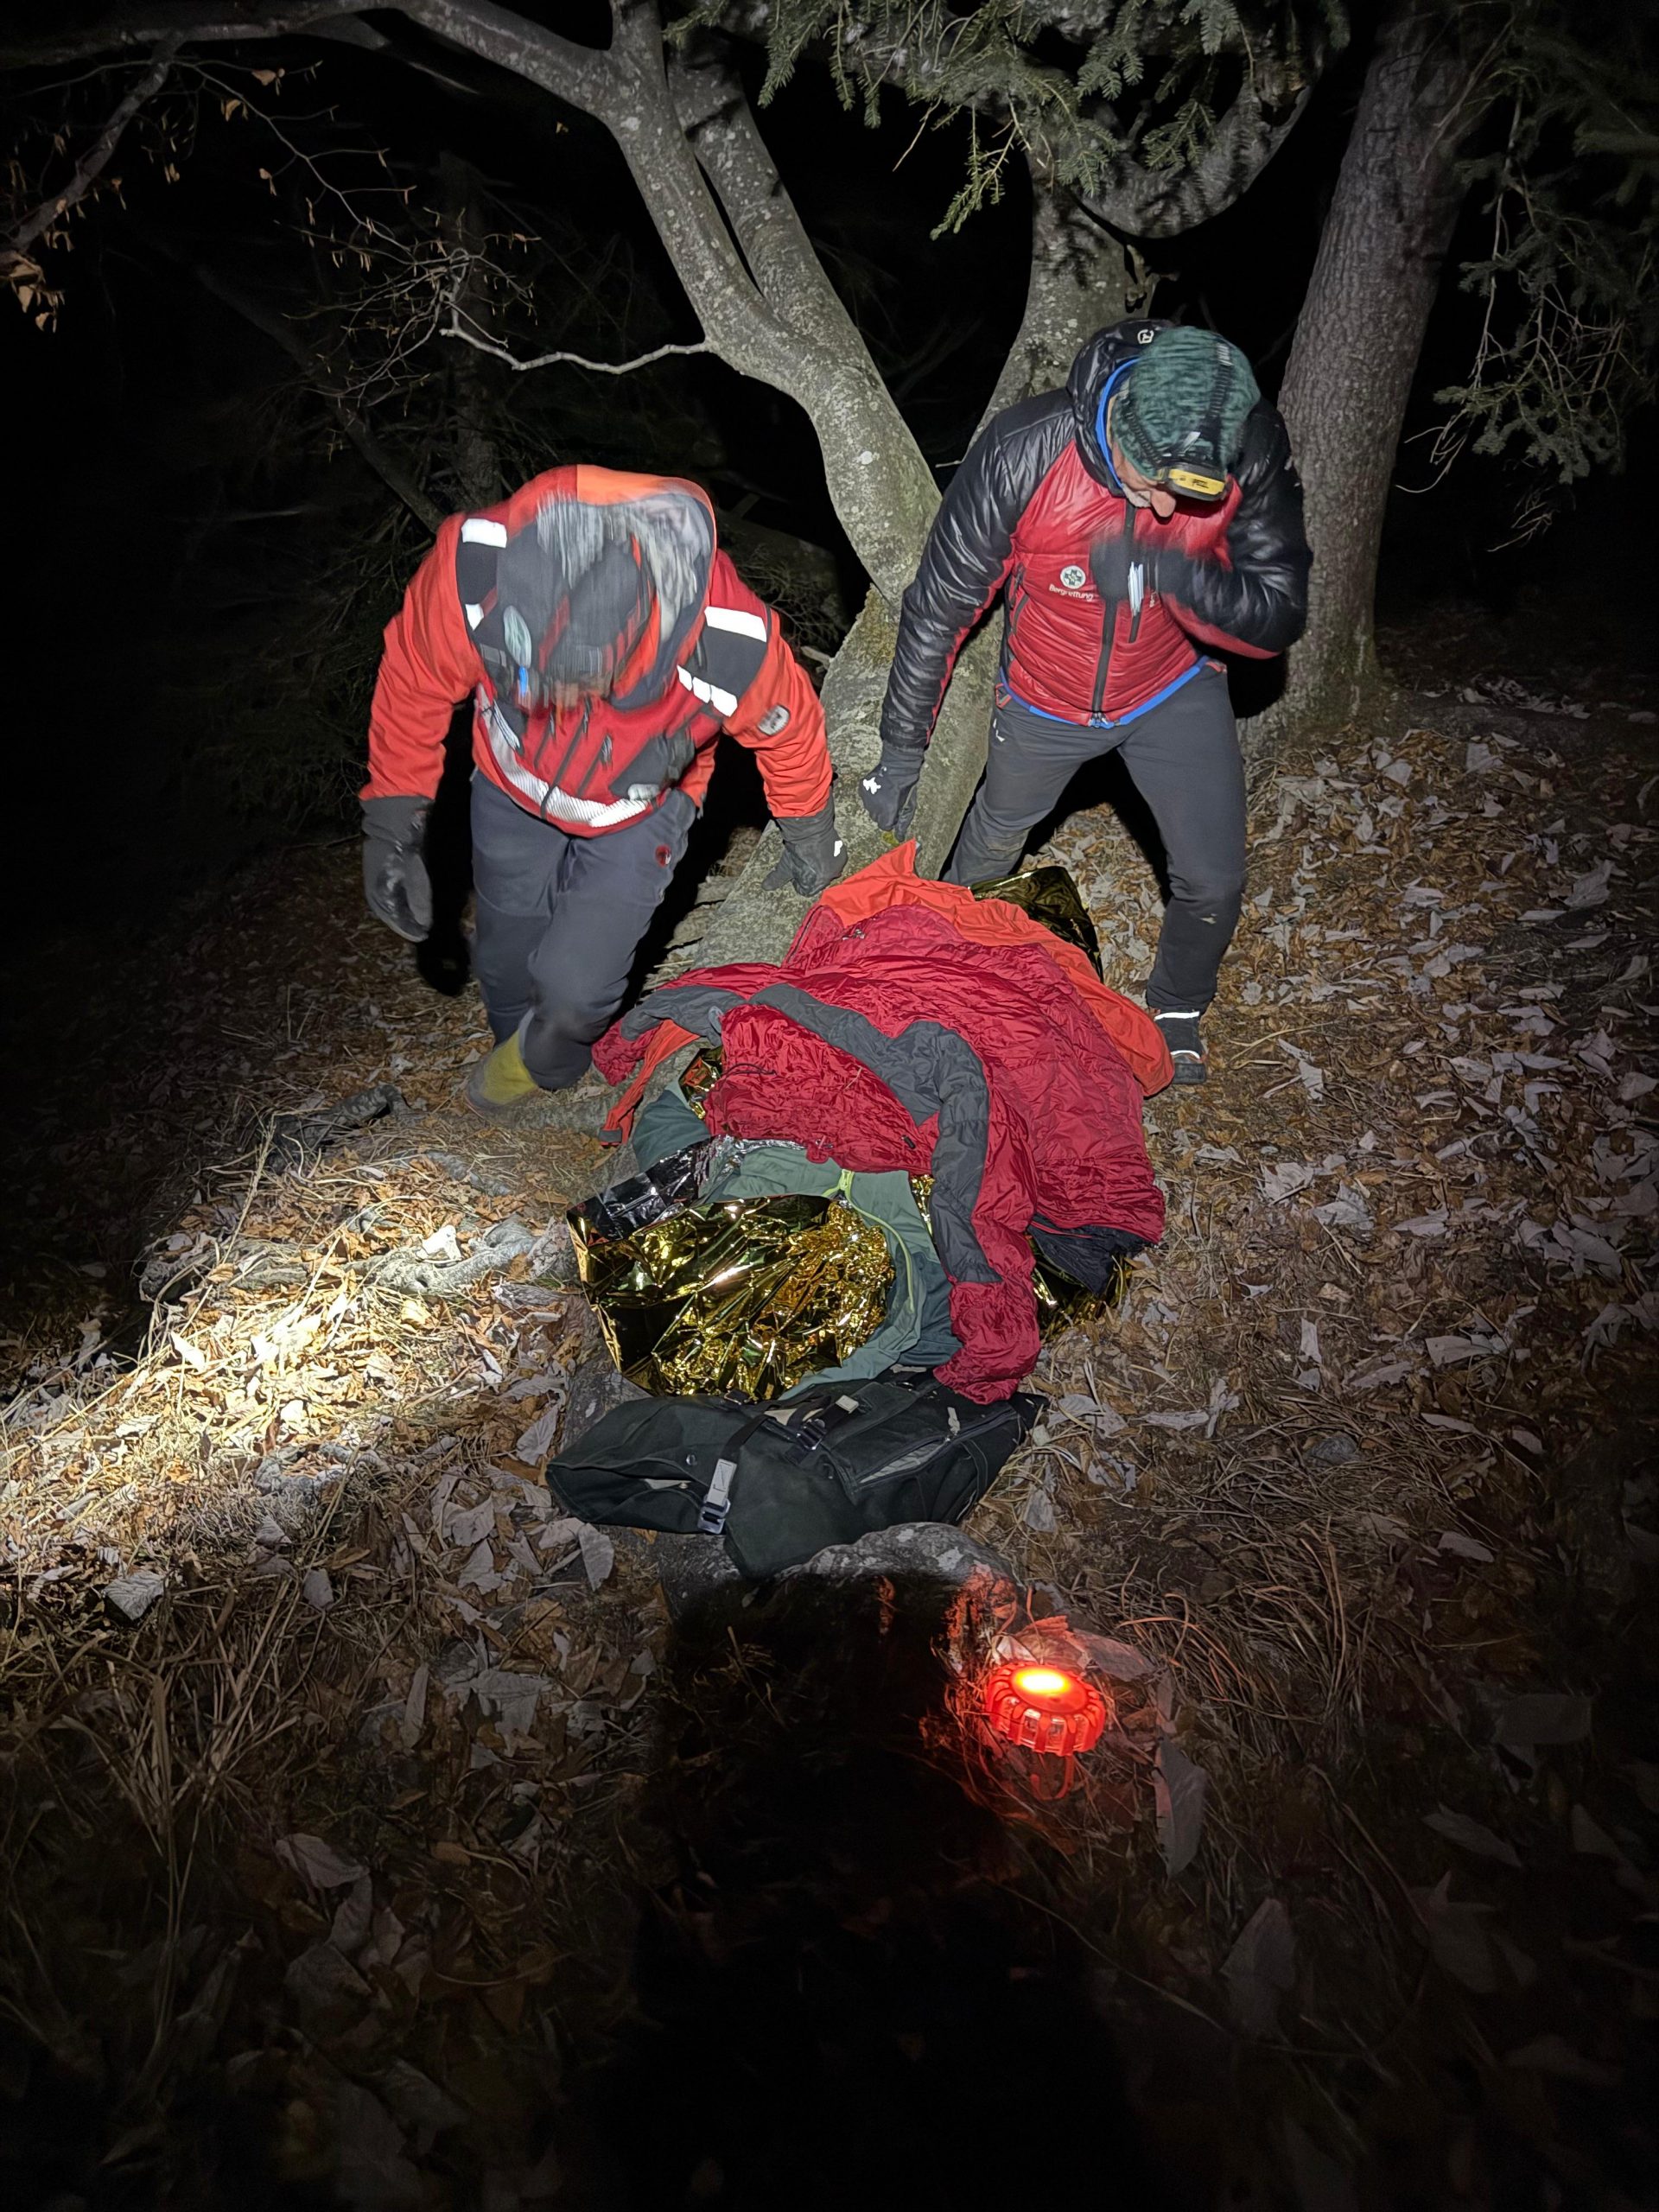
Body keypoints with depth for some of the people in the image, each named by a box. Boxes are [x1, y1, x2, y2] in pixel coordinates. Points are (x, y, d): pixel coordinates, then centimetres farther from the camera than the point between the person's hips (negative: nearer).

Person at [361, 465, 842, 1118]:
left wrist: (810, 838, 3)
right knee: (506, 961, 16)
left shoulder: (732, 647, -42)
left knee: (574, 984, -10)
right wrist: (392, 829, -7)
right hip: (512, 790, 2)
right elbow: (413, 682, -16)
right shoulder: (471, 568, -39)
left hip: (636, 812, -2)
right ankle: (517, 1039, 53)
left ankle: (543, 1064, 28)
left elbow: (790, 732, -16)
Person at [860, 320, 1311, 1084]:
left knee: (1212, 882, 1)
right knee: (992, 845, 21)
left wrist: (1176, 572, -42)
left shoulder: (1252, 450, -28)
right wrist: (901, 754, -13)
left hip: (1176, 691, 1)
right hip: (1044, 702, -1)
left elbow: (1280, 618, -22)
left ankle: (1176, 1008, 32)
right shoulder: (1020, 453, -33)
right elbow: (938, 608, -21)